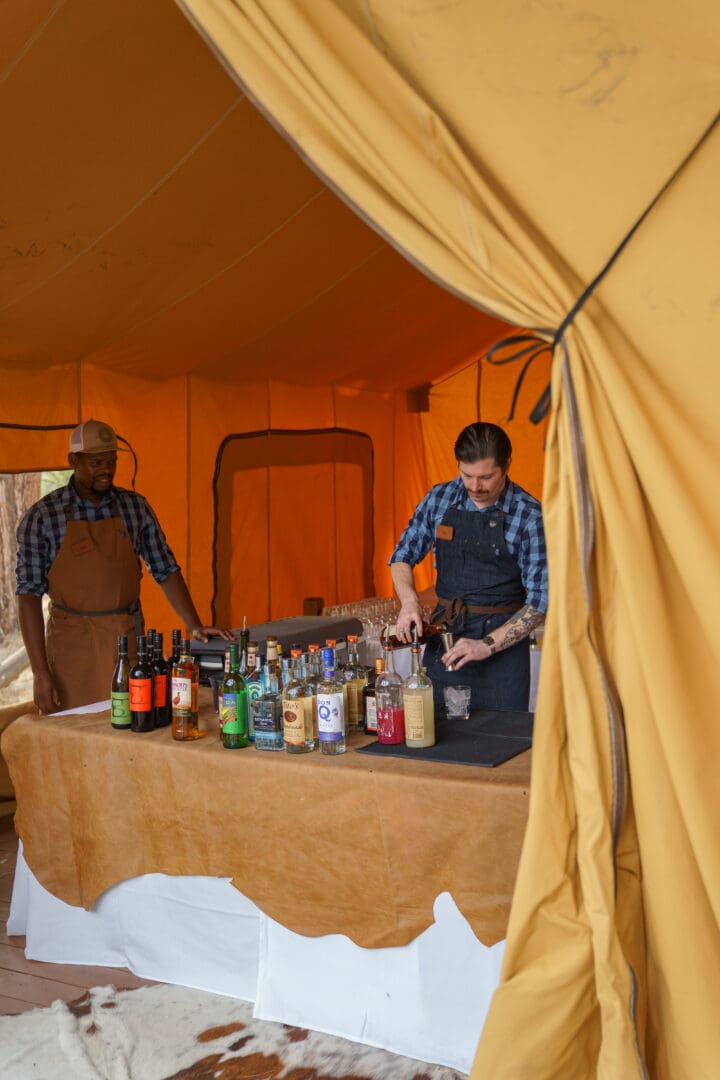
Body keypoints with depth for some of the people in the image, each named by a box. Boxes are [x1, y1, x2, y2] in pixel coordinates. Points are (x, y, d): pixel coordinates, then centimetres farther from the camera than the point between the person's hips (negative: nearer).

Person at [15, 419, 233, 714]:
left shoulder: (136, 507, 4)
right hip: (72, 645, -2)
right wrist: (40, 673, -10)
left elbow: (166, 570, 7)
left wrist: (195, 627, -4)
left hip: (129, 638, 3)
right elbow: (29, 594, -6)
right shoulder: (41, 517, -5)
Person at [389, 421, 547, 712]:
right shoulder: (439, 498, 0)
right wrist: (409, 602, -8)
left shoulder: (530, 516, -11)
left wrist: (488, 644, -19)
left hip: (501, 643, -3)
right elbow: (403, 556, 10)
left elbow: (540, 601, -11)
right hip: (442, 640, 3)